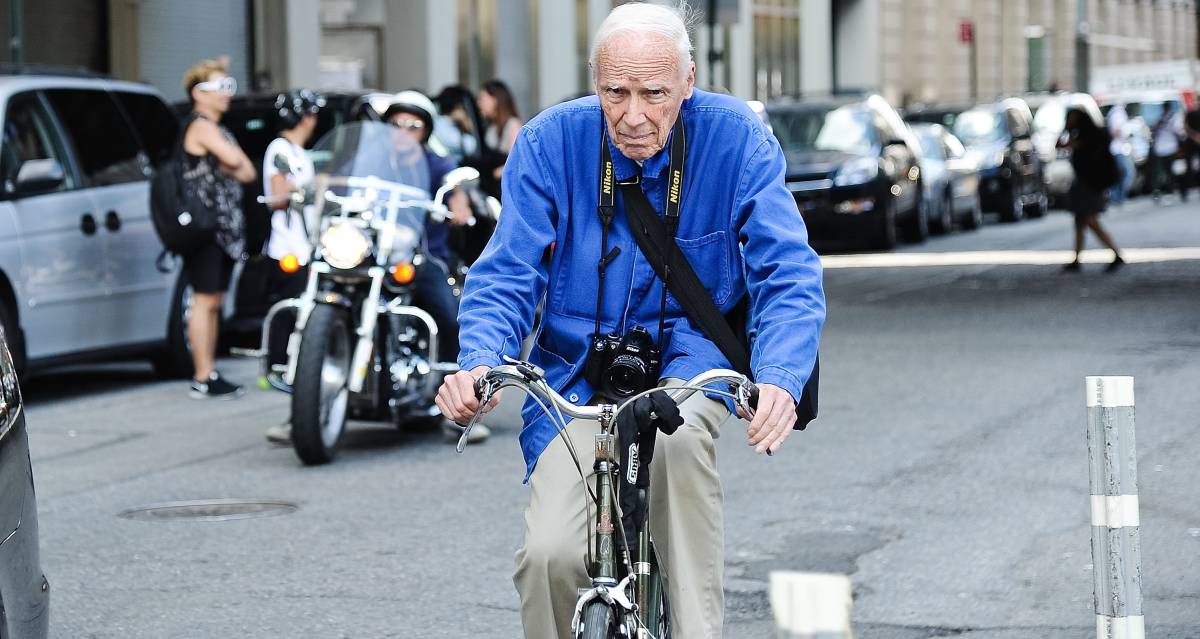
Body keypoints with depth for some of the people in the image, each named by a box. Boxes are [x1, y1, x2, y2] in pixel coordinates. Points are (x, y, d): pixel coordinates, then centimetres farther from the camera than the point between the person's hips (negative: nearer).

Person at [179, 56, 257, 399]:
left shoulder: (216, 129, 22)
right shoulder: (201, 125, -9)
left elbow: (248, 172, 15)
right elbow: (234, 159, -22)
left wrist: (233, 169, -6)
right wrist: (234, 164, 1)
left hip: (223, 227, 10)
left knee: (213, 302, 11)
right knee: (204, 299, -10)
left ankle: (208, 373, 14)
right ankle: (203, 378, -10)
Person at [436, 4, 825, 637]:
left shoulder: (736, 138, -13)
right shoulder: (550, 142, -11)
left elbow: (788, 276, -16)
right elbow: (505, 276, -11)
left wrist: (779, 381, -35)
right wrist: (479, 364, -32)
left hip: (691, 352, -1)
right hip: (579, 369, 1)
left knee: (676, 431, -38)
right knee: (551, 554, -19)